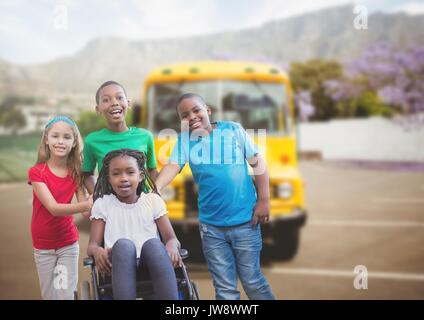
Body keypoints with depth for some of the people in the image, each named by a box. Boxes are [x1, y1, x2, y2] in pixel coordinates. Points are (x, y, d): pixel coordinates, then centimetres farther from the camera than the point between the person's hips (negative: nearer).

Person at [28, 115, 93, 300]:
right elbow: (53, 208, -24)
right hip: (43, 246, -1)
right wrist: (86, 205, -39)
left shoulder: (75, 173, -3)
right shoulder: (36, 172, -13)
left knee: (66, 293, 1)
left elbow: (86, 212, -10)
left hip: (69, 244, 1)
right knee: (50, 295, 10)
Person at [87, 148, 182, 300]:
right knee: (123, 245, -34)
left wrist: (172, 246, -21)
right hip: (119, 268, -1)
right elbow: (92, 245, 4)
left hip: (150, 266, 1)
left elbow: (172, 238, 5)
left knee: (153, 243, -34)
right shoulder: (102, 204, 10)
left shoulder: (153, 200, 11)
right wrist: (97, 250, -23)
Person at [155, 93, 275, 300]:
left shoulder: (233, 129, -5)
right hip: (210, 225, 2)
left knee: (252, 281, 10)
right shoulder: (185, 139, 0)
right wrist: (154, 189, -33)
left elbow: (258, 163, -1)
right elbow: (173, 166, -15)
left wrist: (263, 200, -4)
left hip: (244, 220, -2)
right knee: (225, 288, 11)